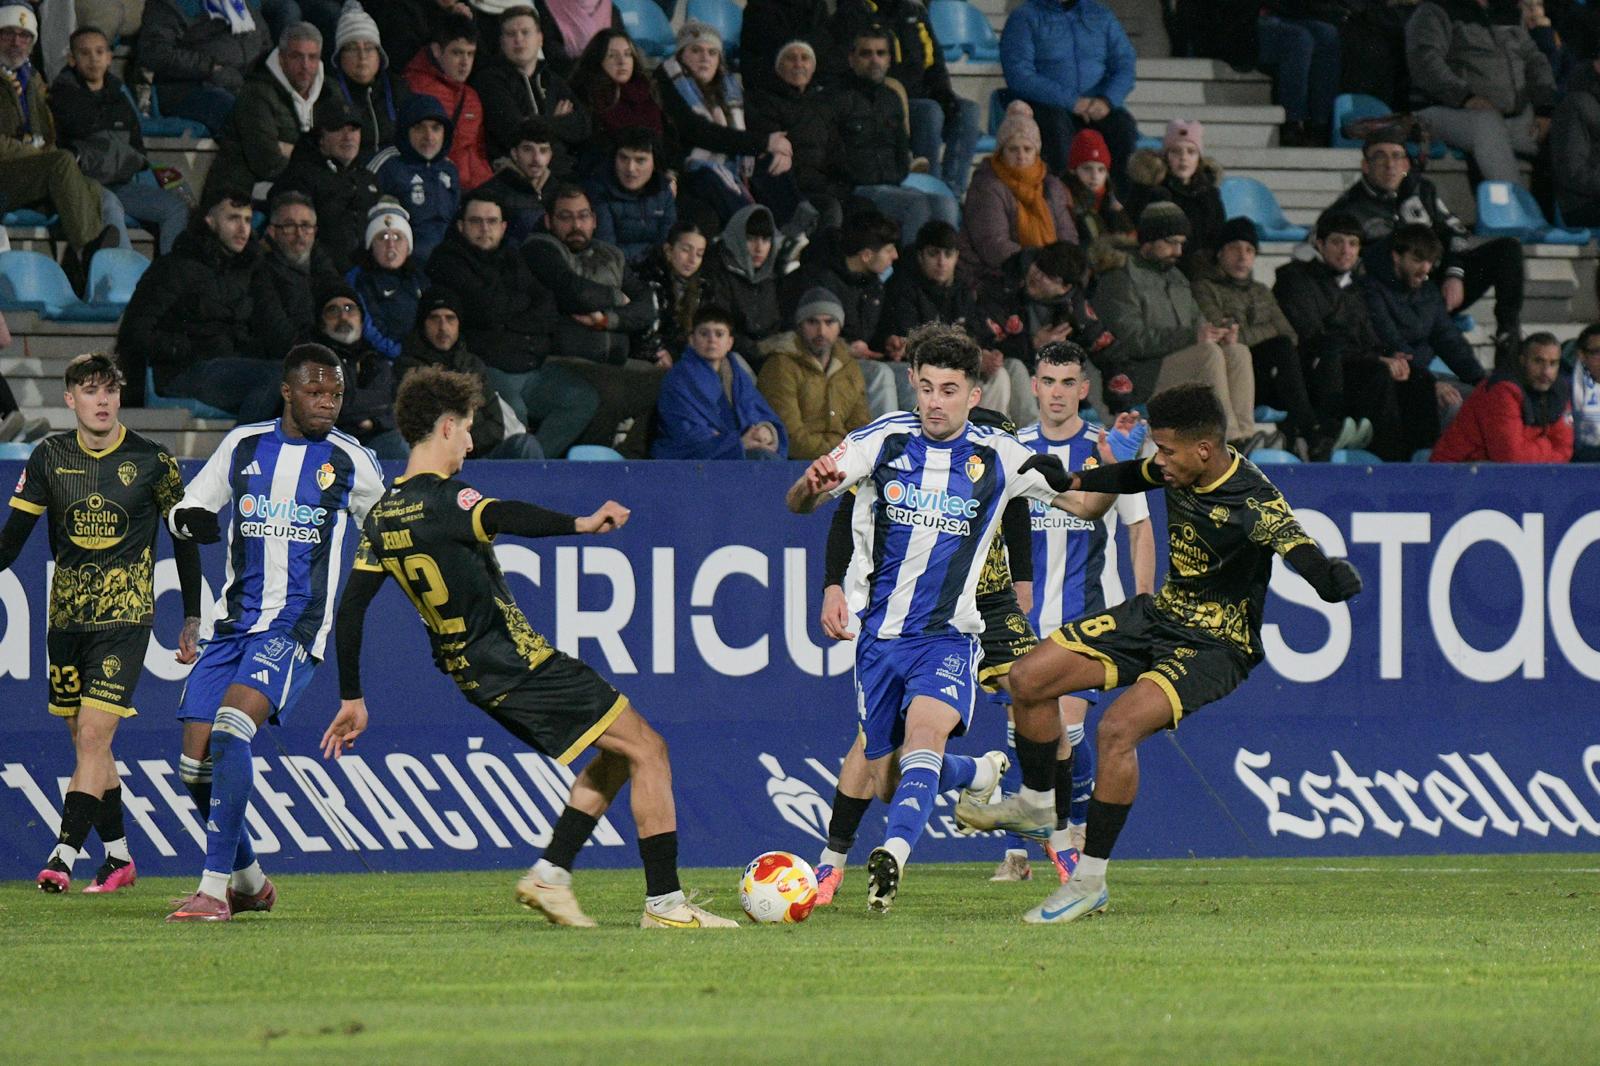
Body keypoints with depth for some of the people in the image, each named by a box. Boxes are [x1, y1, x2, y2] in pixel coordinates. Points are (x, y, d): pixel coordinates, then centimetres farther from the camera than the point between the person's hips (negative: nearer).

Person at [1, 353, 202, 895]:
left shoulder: (153, 461, -4)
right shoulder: (50, 457, 3)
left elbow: (184, 539, 5)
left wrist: (192, 619, 6)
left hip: (125, 616, -4)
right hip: (66, 617, 4)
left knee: (93, 737, -14)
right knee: (88, 743, 9)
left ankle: (63, 857, -19)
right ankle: (118, 856, 22)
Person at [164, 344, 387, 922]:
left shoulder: (350, 462, 3)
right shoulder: (244, 445, 9)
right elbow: (183, 511, 16)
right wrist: (191, 520, -6)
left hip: (296, 628, -4)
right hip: (236, 623, 4)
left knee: (230, 731, -27)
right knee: (195, 764, -3)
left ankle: (214, 889, -27)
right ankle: (250, 882, 21)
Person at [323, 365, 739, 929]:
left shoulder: (383, 515, 10)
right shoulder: (444, 499, -15)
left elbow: (350, 610, 12)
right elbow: (501, 517, -38)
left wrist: (352, 699, 18)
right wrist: (579, 524, -49)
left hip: (472, 672, 9)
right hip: (520, 664, -9)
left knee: (615, 754, 19)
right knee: (648, 750, -4)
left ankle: (549, 875, 11)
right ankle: (664, 903, -6)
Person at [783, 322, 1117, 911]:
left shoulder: (997, 455, -2)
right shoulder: (882, 440, -3)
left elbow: (1086, 504, 4)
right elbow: (798, 503, -8)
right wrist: (812, 484, -33)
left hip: (949, 634, -3)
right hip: (880, 630, 3)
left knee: (925, 731, -30)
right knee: (882, 768, 12)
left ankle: (894, 852, -45)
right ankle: (980, 774, 43)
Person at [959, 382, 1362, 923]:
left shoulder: (1256, 503, -28)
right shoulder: (1180, 470, -5)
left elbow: (1299, 550, -45)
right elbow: (1137, 476, 20)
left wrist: (1331, 578, -66)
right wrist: (1072, 482, 30)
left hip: (1216, 645, -8)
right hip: (1159, 614, 8)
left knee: (1118, 727, -29)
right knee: (1029, 678, 4)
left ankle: (1090, 882, -16)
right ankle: (1036, 803, 29)